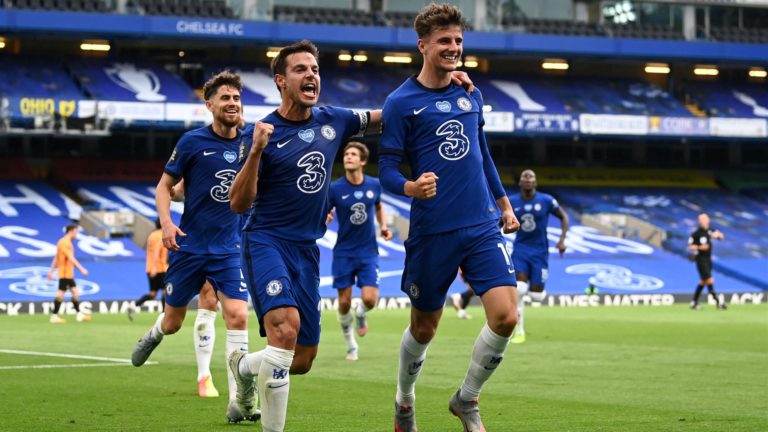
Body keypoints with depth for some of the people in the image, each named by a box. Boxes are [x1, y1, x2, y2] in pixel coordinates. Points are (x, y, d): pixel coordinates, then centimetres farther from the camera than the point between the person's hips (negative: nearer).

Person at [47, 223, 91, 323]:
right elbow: (71, 258, -22)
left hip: (69, 274, 10)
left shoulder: (63, 242, 17)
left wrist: (51, 272, 21)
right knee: (61, 293, -7)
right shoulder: (65, 243, -15)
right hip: (65, 273, -10)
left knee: (75, 292, 11)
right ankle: (54, 316, -4)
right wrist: (81, 269, -23)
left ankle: (79, 315, 15)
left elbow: (56, 258, 19)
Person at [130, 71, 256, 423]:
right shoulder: (192, 142, -7)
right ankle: (154, 336, 49)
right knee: (172, 323, 10)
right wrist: (166, 222, -16)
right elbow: (164, 186, 0)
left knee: (237, 316, -17)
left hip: (229, 249, 1)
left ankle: (238, 402, -14)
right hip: (188, 246, -1)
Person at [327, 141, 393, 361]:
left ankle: (361, 315, 26)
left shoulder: (374, 185, -2)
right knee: (344, 302, -2)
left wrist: (383, 226, 3)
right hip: (343, 253, -1)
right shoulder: (335, 188, -9)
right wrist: (324, 219, -25)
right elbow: (323, 217, -2)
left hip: (368, 251, 1)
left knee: (369, 299, -12)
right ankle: (351, 345, 19)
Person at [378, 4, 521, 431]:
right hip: (432, 232, -4)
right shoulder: (401, 102, -6)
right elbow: (387, 170, -8)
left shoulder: (471, 95, 10)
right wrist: (411, 187, -28)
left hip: (483, 227, 4)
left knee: (506, 317, -11)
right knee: (424, 328, 9)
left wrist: (504, 204, 25)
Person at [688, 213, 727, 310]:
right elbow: (690, 247, -9)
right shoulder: (696, 233, -12)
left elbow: (722, 236, 3)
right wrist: (700, 247, -24)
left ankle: (694, 302, 23)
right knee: (710, 281, -12)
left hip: (708, 259, 7)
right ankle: (718, 302, -13)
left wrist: (718, 235, -19)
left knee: (703, 281, 13)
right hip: (700, 259, -7)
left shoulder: (710, 230, 5)